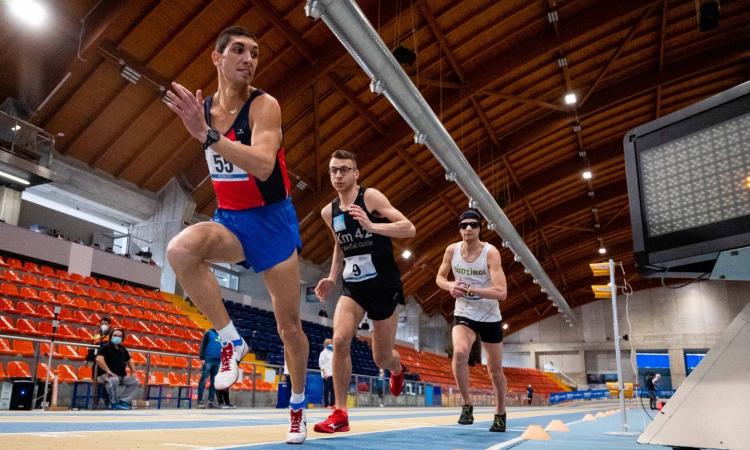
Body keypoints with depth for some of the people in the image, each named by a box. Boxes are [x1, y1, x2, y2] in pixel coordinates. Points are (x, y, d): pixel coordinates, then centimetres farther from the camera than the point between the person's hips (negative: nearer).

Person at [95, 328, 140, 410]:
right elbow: (99, 359, -25)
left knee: (135, 381, -8)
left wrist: (133, 372, 13)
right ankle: (115, 403, -20)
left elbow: (129, 361, 28)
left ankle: (123, 401, -3)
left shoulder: (122, 349, 16)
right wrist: (108, 371, -28)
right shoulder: (105, 347, -7)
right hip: (107, 375, -7)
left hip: (122, 376, 7)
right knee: (113, 380, -39)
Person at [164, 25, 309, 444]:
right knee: (181, 250, -32)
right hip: (230, 219, 4)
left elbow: (263, 165, -34)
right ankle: (232, 341, -13)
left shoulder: (264, 105, -15)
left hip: (272, 219, -3)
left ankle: (298, 407, 27)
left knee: (289, 324, 4)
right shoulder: (204, 108, 2)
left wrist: (206, 134, -40)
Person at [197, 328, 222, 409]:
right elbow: (203, 345, -6)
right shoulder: (208, 333, 0)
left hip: (217, 361, 6)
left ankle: (211, 401, 10)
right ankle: (200, 401, -4)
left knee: (214, 381, 6)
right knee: (203, 380, -6)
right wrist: (202, 358, -13)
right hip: (208, 360, -6)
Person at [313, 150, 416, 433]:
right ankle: (340, 414, -8)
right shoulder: (329, 212, 6)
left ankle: (396, 369, 45)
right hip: (353, 286, 4)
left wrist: (372, 226, -32)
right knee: (340, 340, -19)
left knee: (382, 358, 6)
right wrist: (332, 277, 11)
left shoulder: (371, 197, -11)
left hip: (384, 285, -4)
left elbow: (409, 229, -18)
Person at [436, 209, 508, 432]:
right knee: (460, 352, -28)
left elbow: (501, 292, -26)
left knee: (495, 369, 11)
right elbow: (440, 277, 8)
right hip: (463, 314, 1)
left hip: (490, 317, -1)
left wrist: (469, 289, -30)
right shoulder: (452, 250, -7)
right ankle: (467, 404, -8)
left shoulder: (490, 252, -19)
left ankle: (500, 414, 35)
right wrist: (450, 286, -14)